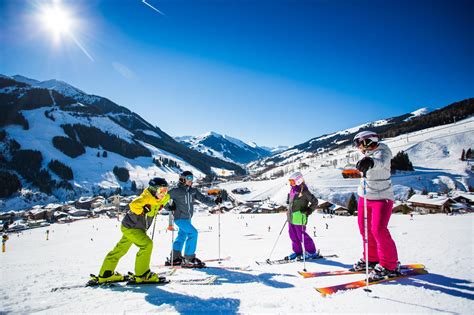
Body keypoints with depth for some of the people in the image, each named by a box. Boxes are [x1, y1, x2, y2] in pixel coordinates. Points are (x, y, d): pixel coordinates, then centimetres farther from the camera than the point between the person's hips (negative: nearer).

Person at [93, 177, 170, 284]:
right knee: (147, 244, -17)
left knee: (121, 249, 16)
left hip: (137, 228, 9)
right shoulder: (146, 197, -25)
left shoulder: (157, 199, 1)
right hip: (130, 227, -9)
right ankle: (142, 275, -6)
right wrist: (143, 211, -25)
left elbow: (166, 198, 22)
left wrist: (158, 207, 11)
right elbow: (134, 205, -41)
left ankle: (105, 275, 28)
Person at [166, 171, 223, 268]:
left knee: (182, 236, 18)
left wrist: (214, 201, -13)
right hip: (180, 218, -8)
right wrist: (169, 206, -21)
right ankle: (188, 259, -10)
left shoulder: (193, 190, 4)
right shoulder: (176, 191, -13)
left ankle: (174, 258, 34)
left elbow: (203, 198, 0)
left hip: (188, 218, 8)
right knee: (193, 233, -18)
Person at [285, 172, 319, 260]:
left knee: (301, 236, 0)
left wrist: (308, 211, -15)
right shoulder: (293, 191, 11)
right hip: (291, 217, 8)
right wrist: (288, 212, 19)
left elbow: (314, 201, -12)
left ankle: (312, 252, 16)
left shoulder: (304, 191, -13)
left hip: (298, 218, -8)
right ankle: (297, 252, 27)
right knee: (293, 236, 13)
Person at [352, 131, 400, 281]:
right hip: (365, 197, 8)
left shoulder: (382, 152, -14)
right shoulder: (368, 154, 9)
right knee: (365, 228, 13)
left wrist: (370, 162, -58)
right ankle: (372, 259, 30)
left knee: (378, 230, -15)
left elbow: (381, 162, -39)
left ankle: (390, 265, 0)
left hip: (381, 198, -8)